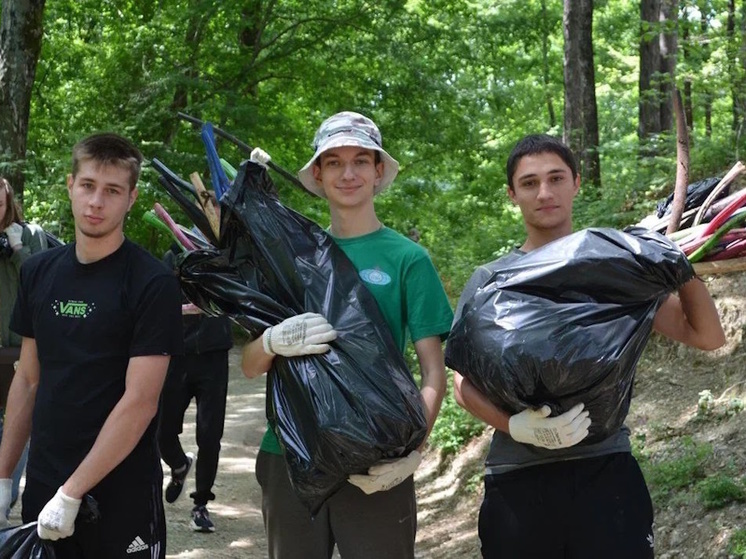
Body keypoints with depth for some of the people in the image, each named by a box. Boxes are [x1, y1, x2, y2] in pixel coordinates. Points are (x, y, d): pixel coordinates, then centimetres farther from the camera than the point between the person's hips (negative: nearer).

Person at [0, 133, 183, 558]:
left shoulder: (153, 283, -12)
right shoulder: (39, 272, 4)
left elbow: (140, 402, -16)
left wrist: (71, 494, -17)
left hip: (122, 492, -4)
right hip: (42, 484, 5)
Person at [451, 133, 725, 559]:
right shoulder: (490, 280, 7)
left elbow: (707, 337, 8)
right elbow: (463, 380, 0)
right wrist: (517, 426, -18)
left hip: (605, 469, 0)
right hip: (516, 477, 0)